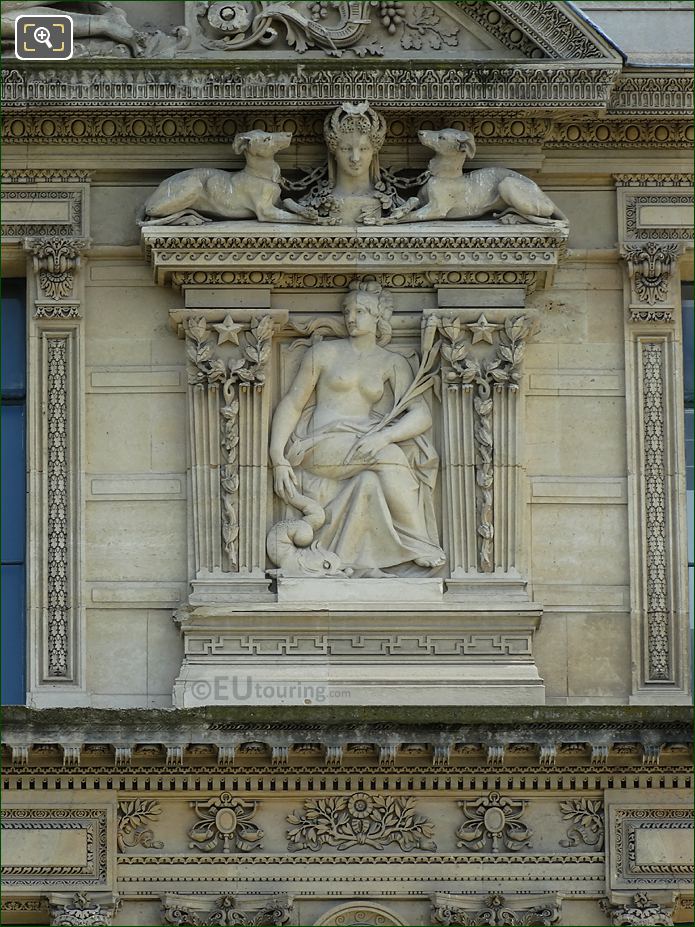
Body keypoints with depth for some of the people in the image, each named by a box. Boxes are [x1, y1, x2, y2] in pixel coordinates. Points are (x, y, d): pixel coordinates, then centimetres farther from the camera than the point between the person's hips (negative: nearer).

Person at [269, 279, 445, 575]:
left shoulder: (393, 364, 14)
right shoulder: (323, 353, 12)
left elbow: (422, 415, 0)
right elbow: (291, 405, 10)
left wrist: (383, 436, -21)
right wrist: (278, 459, -6)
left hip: (366, 446, 3)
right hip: (321, 446, -3)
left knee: (370, 481, -34)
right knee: (388, 457, -30)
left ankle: (355, 562, -36)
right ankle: (421, 547, -26)